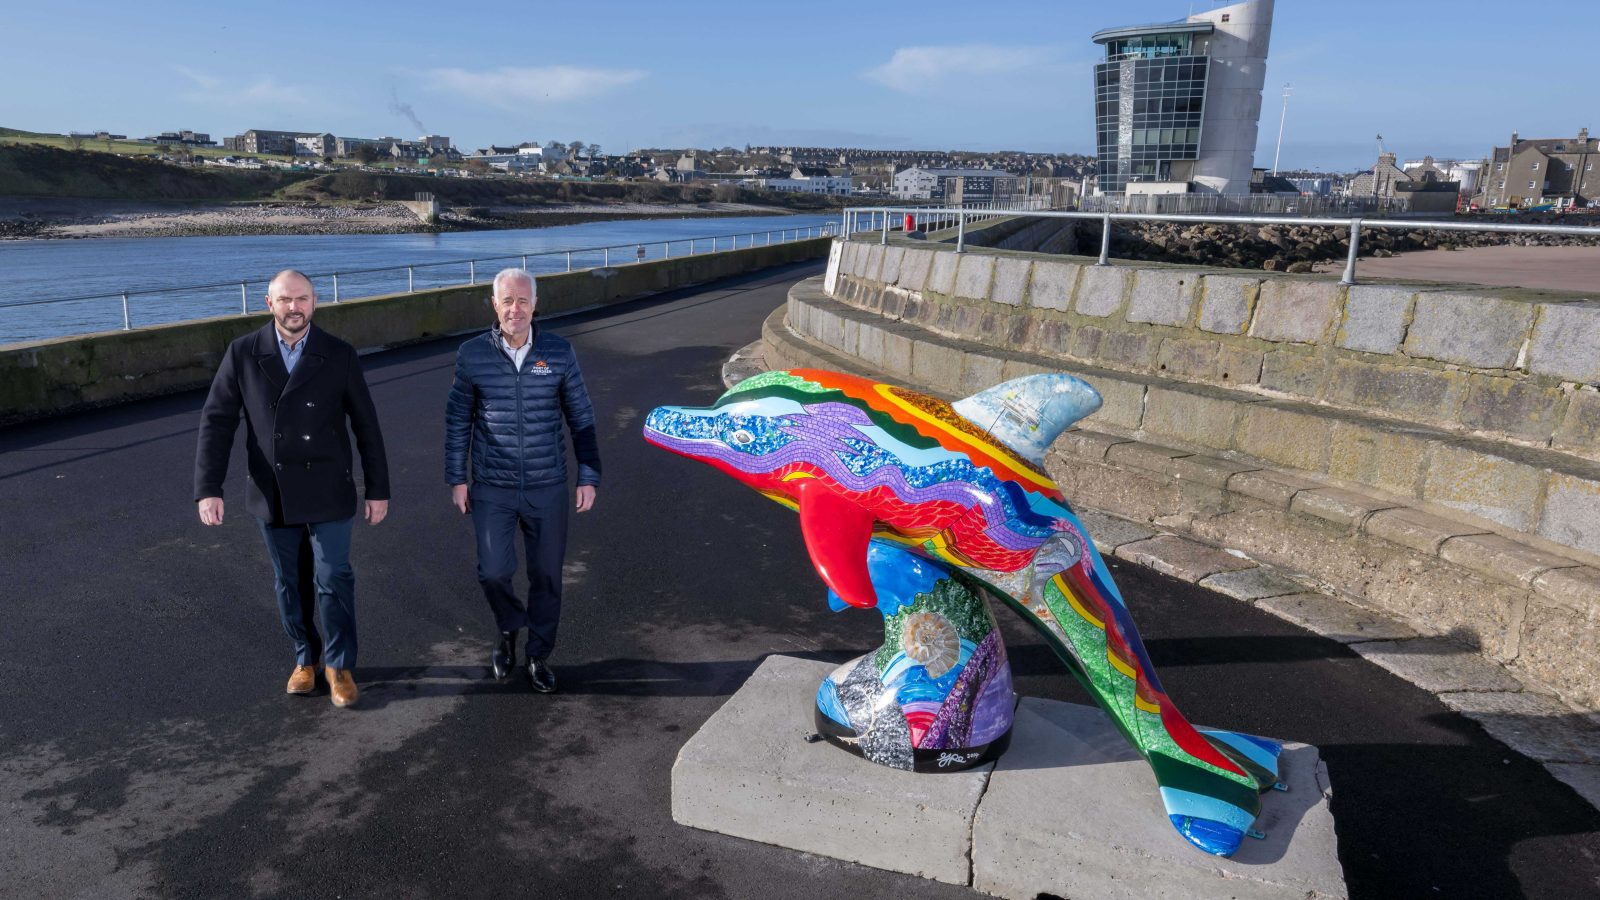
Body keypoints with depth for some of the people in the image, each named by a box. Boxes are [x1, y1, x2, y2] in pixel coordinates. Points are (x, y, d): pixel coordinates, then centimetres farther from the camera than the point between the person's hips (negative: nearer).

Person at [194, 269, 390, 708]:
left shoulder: (339, 355, -7)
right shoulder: (243, 353, -5)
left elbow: (366, 425, -2)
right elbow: (217, 422, -5)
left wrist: (378, 490, -1)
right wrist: (207, 489, -13)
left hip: (327, 491, -2)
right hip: (272, 493, 2)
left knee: (334, 580, 0)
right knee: (290, 583, 14)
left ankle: (339, 666, 18)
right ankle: (305, 657, 34)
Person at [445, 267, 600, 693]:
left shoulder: (559, 353, -3)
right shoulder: (472, 355, -4)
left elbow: (581, 419, 3)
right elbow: (458, 422, 5)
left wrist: (589, 477, 0)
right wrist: (456, 479, 3)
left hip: (548, 489, 1)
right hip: (492, 489, 0)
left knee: (546, 576, 8)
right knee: (494, 572, -6)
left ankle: (538, 655, 28)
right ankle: (509, 630, 26)